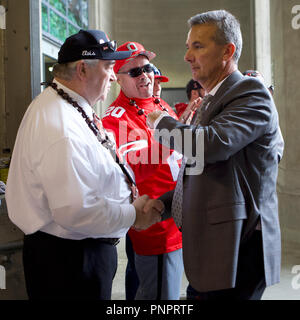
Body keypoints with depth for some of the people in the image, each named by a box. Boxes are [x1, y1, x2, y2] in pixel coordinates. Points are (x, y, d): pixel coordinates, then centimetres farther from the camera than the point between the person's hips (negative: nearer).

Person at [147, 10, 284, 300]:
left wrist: (162, 123, -12)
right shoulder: (211, 101, 17)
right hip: (209, 246, 9)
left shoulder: (250, 93, -12)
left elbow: (212, 144, -30)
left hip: (236, 251, -9)